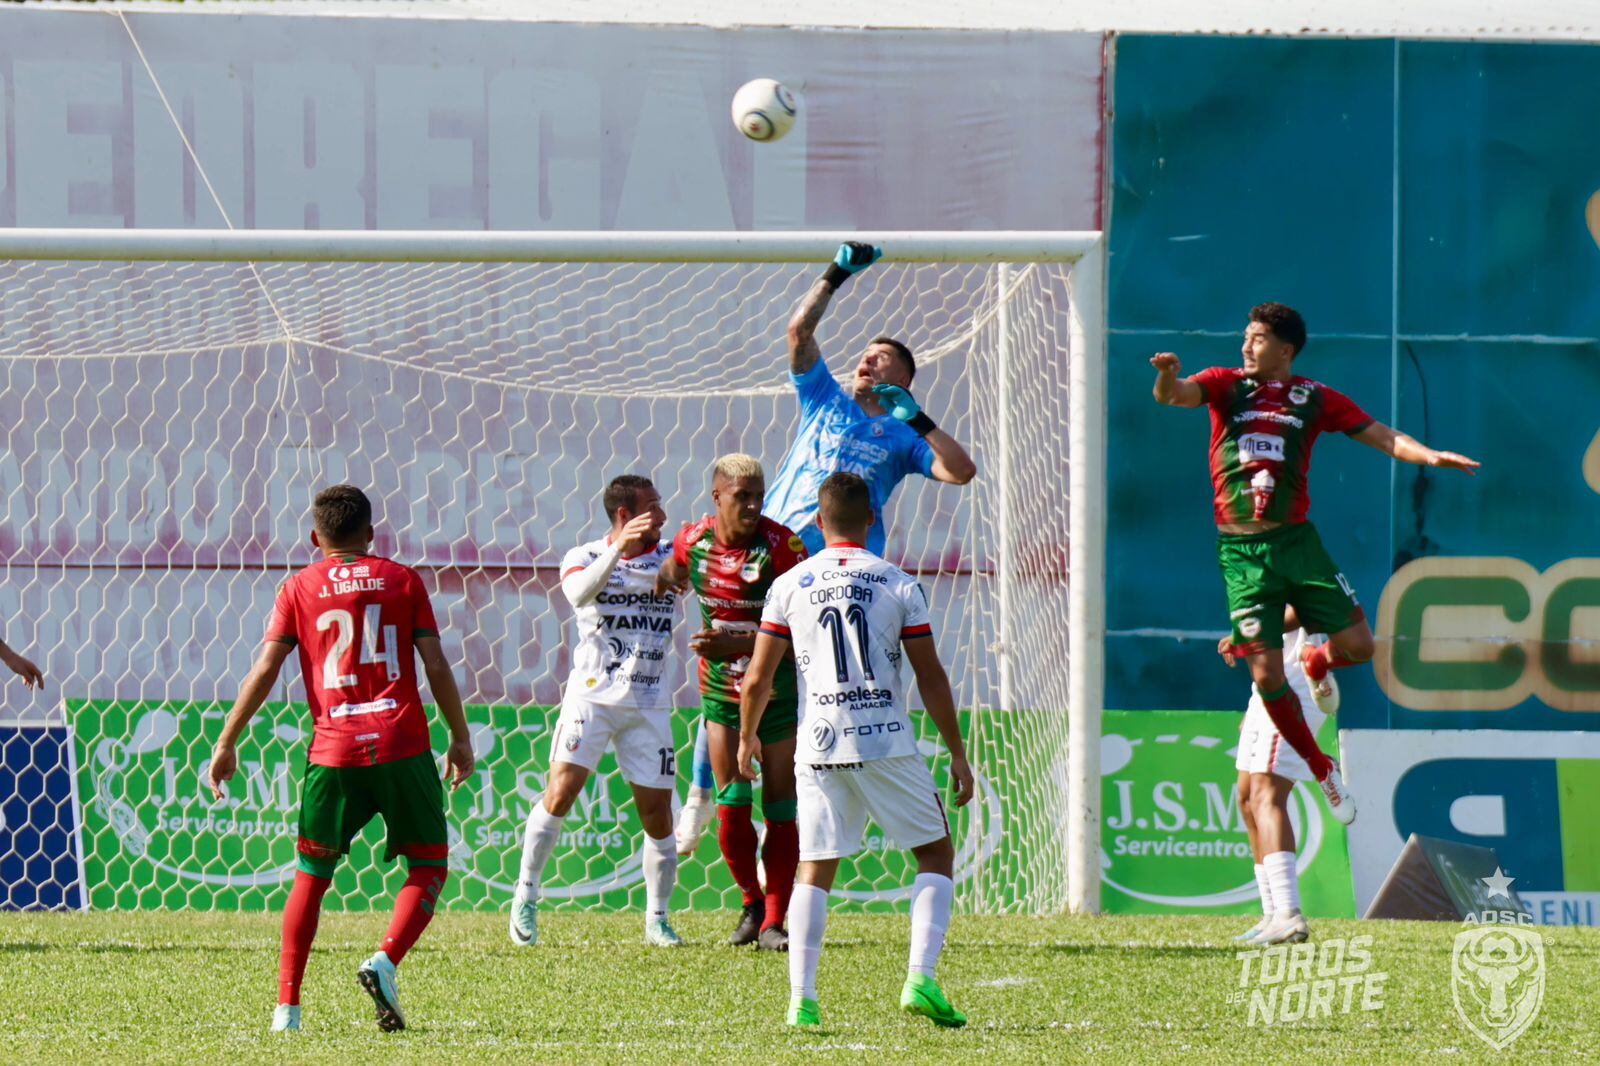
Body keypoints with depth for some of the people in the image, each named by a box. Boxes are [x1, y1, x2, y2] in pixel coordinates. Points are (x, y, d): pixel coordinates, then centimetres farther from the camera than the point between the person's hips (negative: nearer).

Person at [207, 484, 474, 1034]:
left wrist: (226, 744, 9)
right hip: (403, 747, -1)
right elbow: (436, 666, 4)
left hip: (333, 751, 1)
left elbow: (264, 670, 3)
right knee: (428, 866, 10)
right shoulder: (402, 580, 8)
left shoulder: (300, 588, 9)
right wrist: (461, 739, 13)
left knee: (312, 873, 14)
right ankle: (385, 961, -15)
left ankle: (287, 1004, 9)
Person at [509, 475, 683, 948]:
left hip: (648, 703, 3)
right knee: (560, 793, -13)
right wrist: (619, 548, -32)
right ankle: (526, 898, -1)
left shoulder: (670, 557, 10)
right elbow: (579, 592, -20)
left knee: (658, 815, 0)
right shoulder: (585, 557, 0)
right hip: (592, 693, -3)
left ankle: (657, 919, 13)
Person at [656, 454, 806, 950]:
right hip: (721, 687, 3)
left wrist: (738, 643, -29)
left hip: (779, 686, -3)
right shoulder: (693, 540, -4)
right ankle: (752, 903, 16)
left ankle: (774, 921, 5)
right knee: (731, 805, -5)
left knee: (780, 809, -2)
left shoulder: (780, 545, -18)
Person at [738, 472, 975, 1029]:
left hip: (819, 747, 2)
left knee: (814, 870, 8)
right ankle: (921, 978, -6)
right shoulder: (899, 586, 0)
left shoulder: (790, 586, 4)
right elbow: (931, 678, 0)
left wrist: (748, 739, 22)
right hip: (887, 744, -2)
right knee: (937, 854, 10)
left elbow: (757, 679, 4)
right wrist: (957, 755, 8)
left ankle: (801, 999, -2)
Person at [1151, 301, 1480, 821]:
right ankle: (1321, 769, 14)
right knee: (1267, 675, -6)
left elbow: (1382, 436, 3)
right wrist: (1168, 376, -38)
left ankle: (1317, 664, 31)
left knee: (1358, 645, -6)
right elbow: (1174, 395, -13)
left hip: (1296, 540, 1)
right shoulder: (1226, 385, 3)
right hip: (1241, 549, -1)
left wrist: (1430, 456, -15)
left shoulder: (1314, 398, 6)